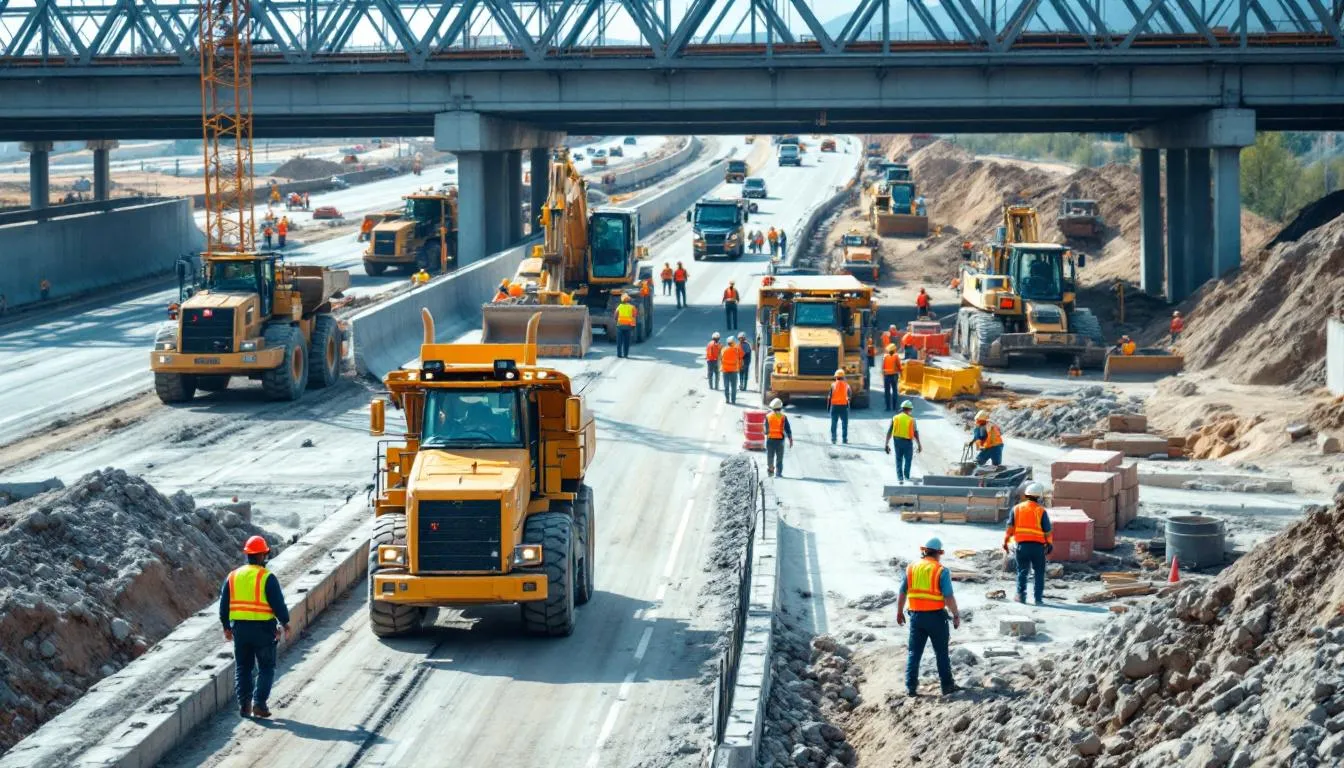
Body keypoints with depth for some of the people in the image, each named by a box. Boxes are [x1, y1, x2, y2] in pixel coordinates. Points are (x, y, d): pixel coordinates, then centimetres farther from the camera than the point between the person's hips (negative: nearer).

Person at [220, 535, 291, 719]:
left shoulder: (233, 577, 6)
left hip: (239, 628, 4)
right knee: (266, 668, 7)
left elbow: (224, 605, 10)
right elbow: (278, 603, -11)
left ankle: (244, 705, 8)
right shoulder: (267, 578, -10)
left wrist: (227, 627, 20)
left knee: (242, 668, 13)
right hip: (263, 628, -4)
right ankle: (259, 703, -5)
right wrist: (285, 623, 4)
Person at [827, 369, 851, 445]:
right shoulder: (846, 385, 1)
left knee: (833, 423, 6)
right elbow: (849, 396, 6)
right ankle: (845, 439, 4)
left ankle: (833, 439, 1)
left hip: (834, 405, 0)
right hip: (844, 405, 0)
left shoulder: (833, 385, -2)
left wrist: (828, 407, 5)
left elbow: (830, 397, -2)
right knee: (845, 423, 7)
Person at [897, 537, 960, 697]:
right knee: (941, 652, 9)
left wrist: (899, 612, 18)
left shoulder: (911, 568, 3)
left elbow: (902, 592, 6)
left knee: (914, 652, 10)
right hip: (936, 616, -3)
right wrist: (956, 615, -4)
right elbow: (948, 597, -14)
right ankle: (947, 685, 14)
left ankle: (911, 687, 7)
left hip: (916, 616, 3)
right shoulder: (941, 571, -10)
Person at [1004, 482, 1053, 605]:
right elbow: (1047, 531, -1)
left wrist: (1005, 541, 7)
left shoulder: (1017, 509, 5)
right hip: (1038, 545, -2)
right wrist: (1050, 544, 12)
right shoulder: (1041, 511, -3)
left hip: (1022, 545, 2)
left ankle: (1021, 595, 5)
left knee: (1022, 571, 11)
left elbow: (1010, 527, 2)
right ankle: (1038, 597, 4)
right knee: (1039, 572, 8)